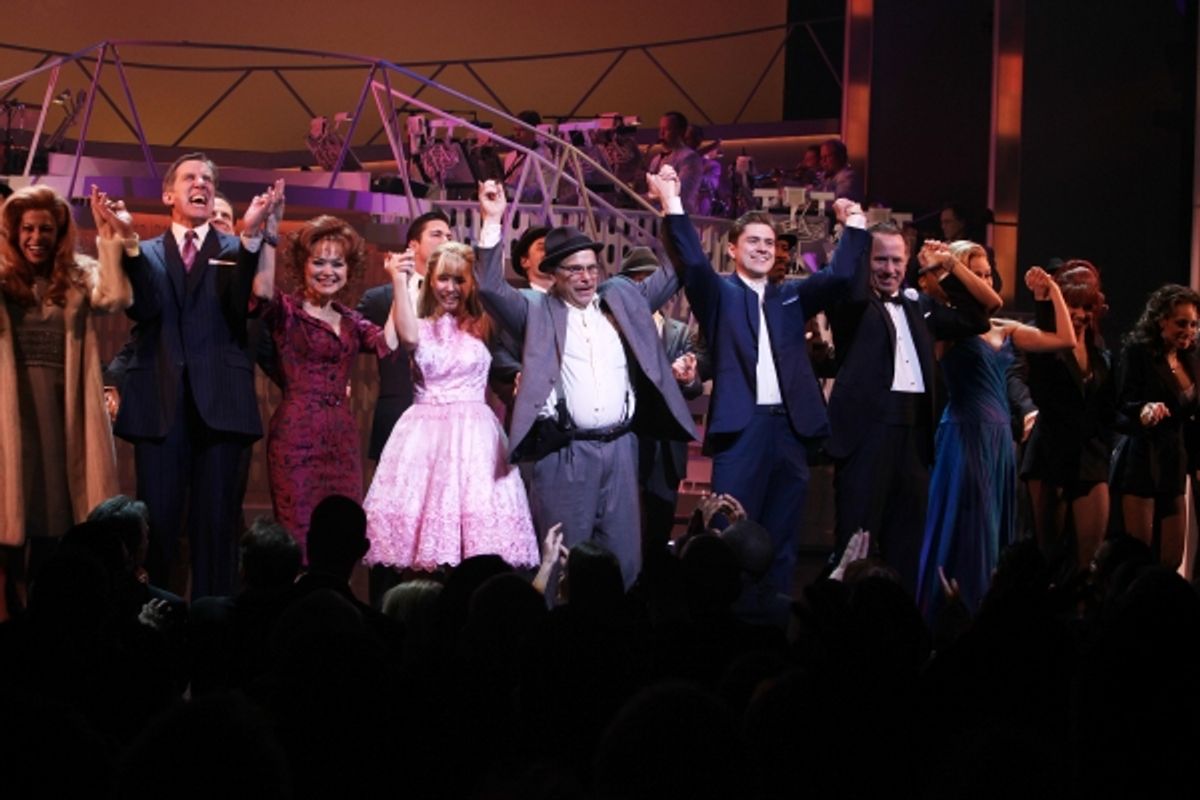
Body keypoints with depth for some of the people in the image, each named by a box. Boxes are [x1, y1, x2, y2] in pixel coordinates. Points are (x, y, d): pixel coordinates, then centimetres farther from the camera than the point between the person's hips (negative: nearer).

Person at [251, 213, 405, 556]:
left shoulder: (351, 321, 15)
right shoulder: (286, 311, 2)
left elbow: (394, 340, -3)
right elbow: (262, 290, -21)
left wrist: (398, 280, -1)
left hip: (343, 437, 5)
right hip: (297, 434, -5)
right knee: (299, 536, -5)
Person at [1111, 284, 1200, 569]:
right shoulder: (1137, 352, -7)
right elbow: (1123, 403, -17)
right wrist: (1145, 409, -37)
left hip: (1175, 465, 6)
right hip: (1143, 462, -6)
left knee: (1172, 559, 5)